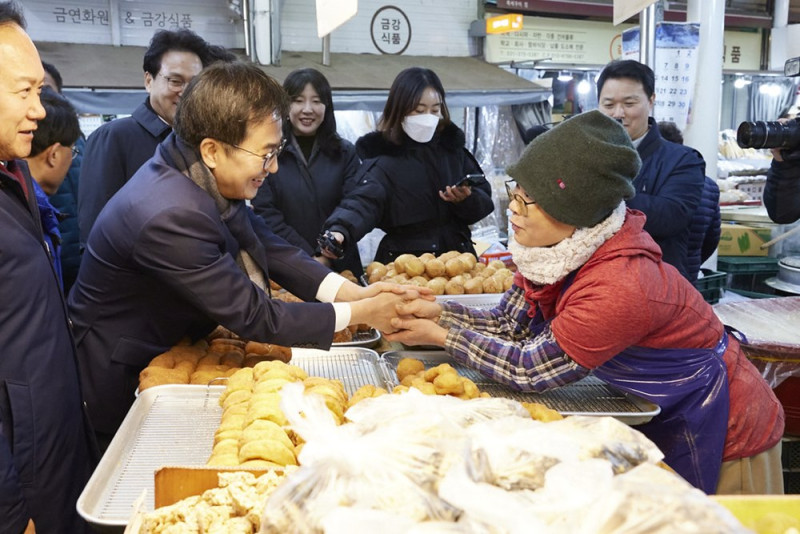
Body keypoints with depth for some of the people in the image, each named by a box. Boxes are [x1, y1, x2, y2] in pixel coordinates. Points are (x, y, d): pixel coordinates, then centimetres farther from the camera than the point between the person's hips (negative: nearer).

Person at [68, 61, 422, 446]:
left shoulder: (206, 176, -8)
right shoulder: (170, 216, -34)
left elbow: (269, 248, -1)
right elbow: (254, 318, -27)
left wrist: (354, 293, -13)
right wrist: (360, 313, -22)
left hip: (171, 348, 8)